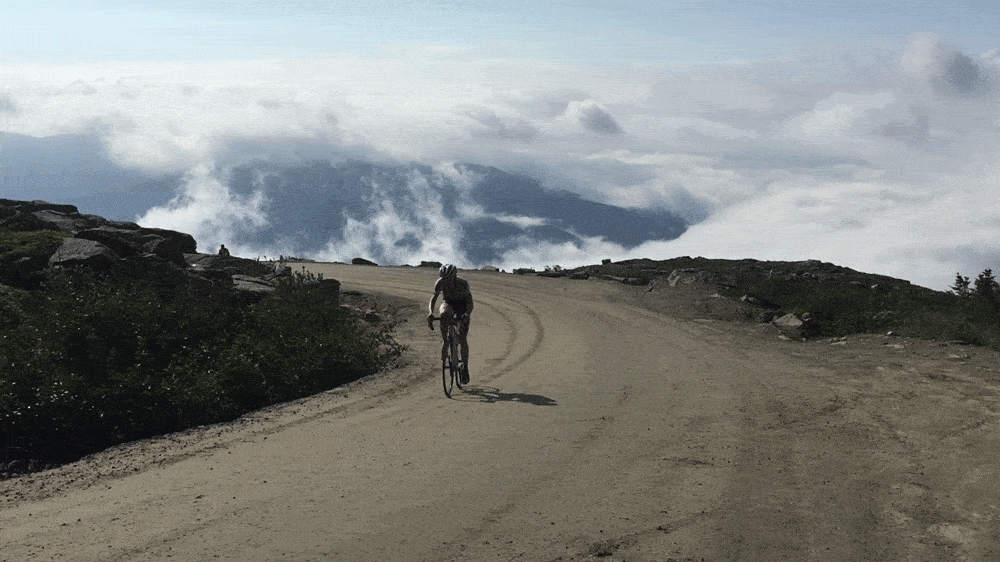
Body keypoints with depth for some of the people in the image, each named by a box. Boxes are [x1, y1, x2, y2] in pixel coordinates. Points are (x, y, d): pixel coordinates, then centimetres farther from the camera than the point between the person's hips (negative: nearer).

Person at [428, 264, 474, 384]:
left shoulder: (463, 283, -29)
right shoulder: (440, 283, -23)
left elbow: (470, 302, -34)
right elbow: (433, 298, -27)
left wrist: (467, 314, -54)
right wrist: (430, 313, -47)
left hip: (462, 305, -1)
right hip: (448, 303, 2)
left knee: (462, 339, -11)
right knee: (444, 315, -38)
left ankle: (465, 368, -2)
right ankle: (444, 342, -26)